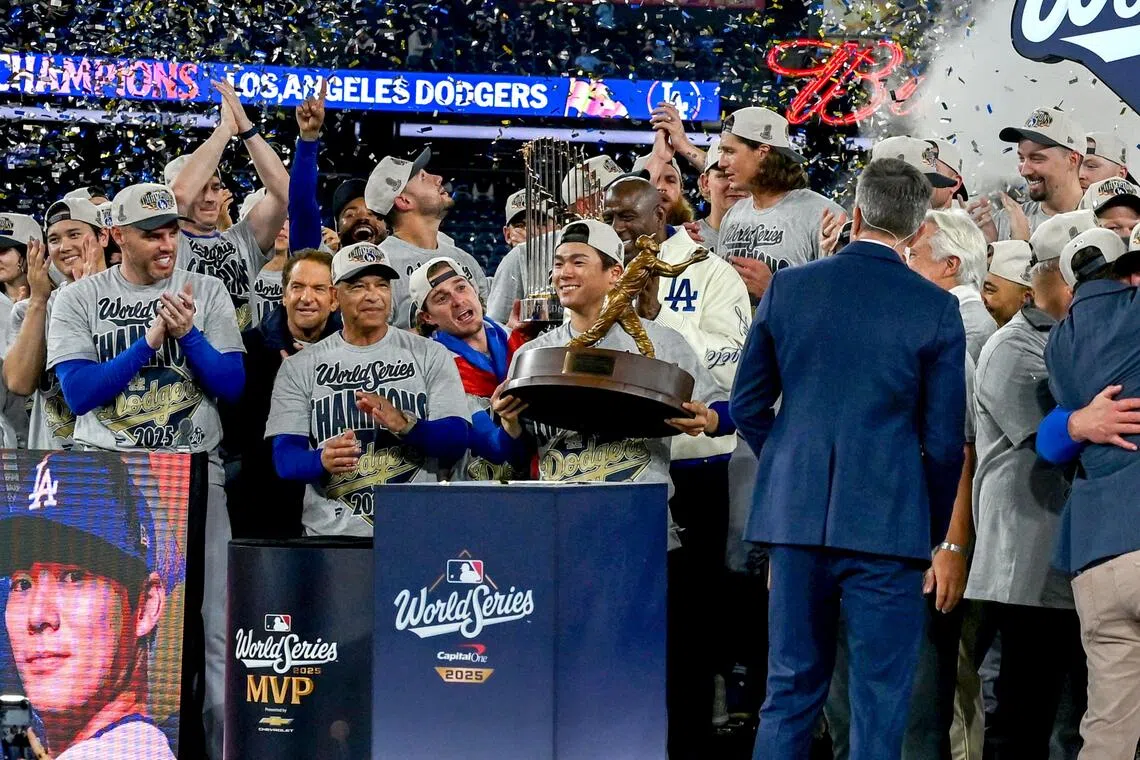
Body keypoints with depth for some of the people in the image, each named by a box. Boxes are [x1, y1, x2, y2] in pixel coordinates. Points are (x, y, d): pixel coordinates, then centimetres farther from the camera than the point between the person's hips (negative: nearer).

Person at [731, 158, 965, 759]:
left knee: (791, 688, 13)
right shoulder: (936, 309, -5)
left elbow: (747, 405, 8)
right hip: (888, 524, -3)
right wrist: (934, 533, 10)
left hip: (794, 512, 3)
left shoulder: (787, 288, 2)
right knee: (879, 701, 4)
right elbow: (945, 439, -4)